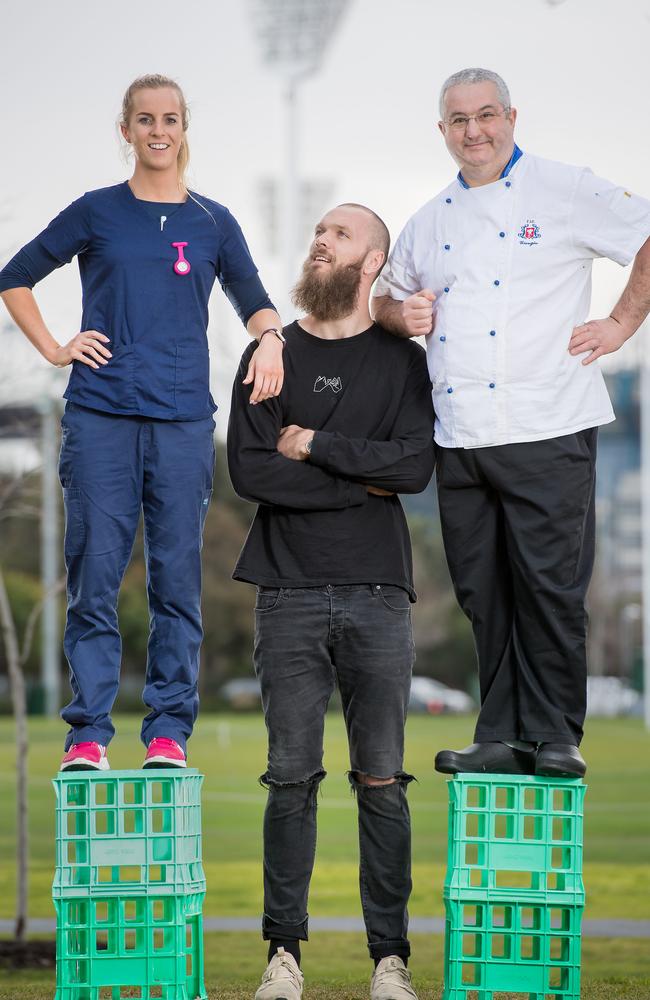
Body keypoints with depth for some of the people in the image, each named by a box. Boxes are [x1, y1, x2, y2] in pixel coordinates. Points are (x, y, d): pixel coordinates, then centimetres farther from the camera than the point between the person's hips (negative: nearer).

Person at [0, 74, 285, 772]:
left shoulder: (212, 222, 12)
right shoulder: (96, 213, 8)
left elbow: (252, 300, 17)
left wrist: (270, 337, -5)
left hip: (183, 421, 1)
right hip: (99, 418, -1)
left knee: (177, 578, 1)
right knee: (94, 576, -3)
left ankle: (169, 732, 7)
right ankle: (88, 733, 1)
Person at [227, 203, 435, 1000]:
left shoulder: (402, 361, 8)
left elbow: (417, 464, -7)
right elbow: (249, 471, -4)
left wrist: (316, 445, -7)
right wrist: (363, 483, -5)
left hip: (377, 593, 0)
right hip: (290, 595, 0)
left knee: (383, 781, -1)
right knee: (292, 777, -1)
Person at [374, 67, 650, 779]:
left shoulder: (564, 192, 1)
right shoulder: (429, 223, 17)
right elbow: (385, 297, 29)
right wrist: (400, 314, 7)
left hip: (547, 429, -5)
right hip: (458, 439, 5)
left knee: (550, 586, -6)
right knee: (483, 592, 6)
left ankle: (555, 737, 2)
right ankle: (502, 737, 12)